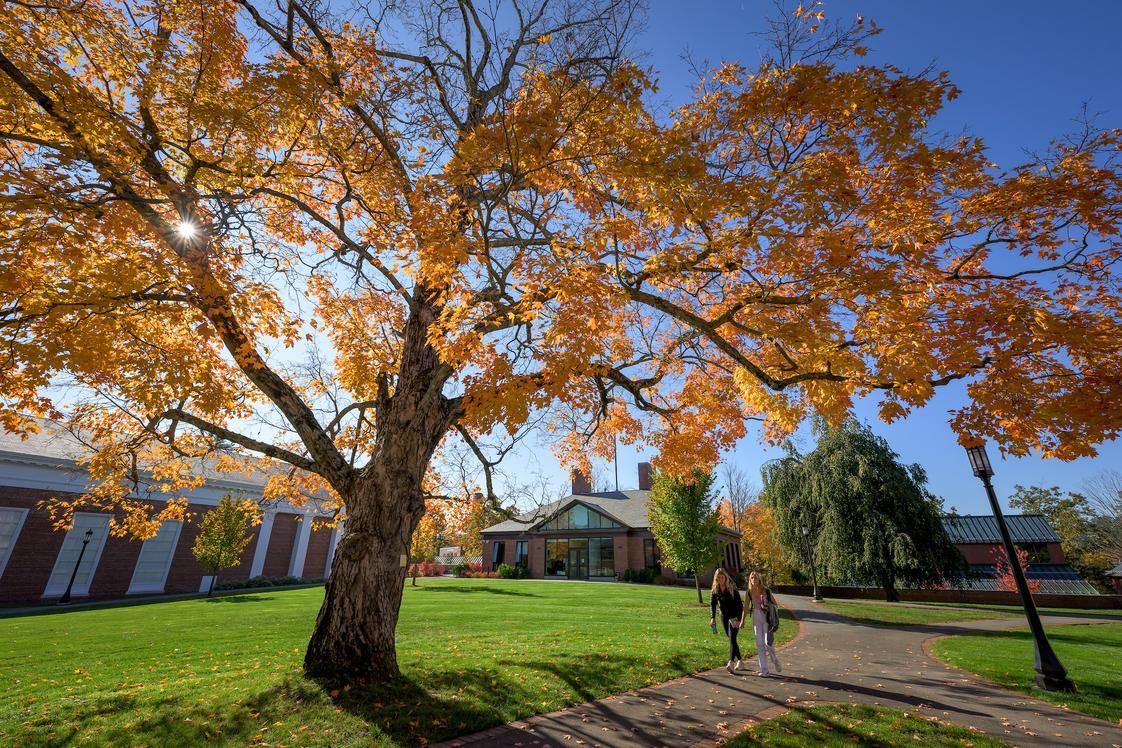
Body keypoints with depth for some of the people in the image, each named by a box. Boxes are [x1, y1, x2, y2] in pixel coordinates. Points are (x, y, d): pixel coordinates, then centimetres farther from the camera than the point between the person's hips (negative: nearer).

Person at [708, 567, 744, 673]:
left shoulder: (732, 588, -17)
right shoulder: (715, 590, -4)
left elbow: (739, 604, -16)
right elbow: (712, 604, -2)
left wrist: (740, 619, -22)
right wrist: (712, 618, -13)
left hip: (734, 616, -5)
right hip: (724, 617, 5)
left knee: (732, 639, -14)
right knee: (731, 639, 13)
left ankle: (731, 663, -19)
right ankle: (739, 661, 28)